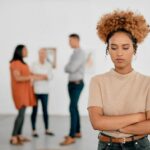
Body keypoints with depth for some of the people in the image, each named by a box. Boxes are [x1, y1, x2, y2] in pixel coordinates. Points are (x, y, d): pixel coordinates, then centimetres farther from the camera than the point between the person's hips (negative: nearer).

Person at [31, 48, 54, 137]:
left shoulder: (48, 65, 6)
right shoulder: (34, 65, 0)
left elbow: (51, 76, 0)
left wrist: (41, 76, -14)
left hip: (45, 91, 2)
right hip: (35, 90, -2)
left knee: (45, 110, 8)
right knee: (35, 110, 0)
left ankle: (47, 129, 17)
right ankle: (34, 130, 6)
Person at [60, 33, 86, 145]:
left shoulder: (80, 53, -16)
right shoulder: (74, 53, 16)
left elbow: (71, 68, -24)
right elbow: (67, 69, 14)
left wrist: (68, 67, -3)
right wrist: (69, 68, -8)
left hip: (77, 84, -10)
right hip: (71, 83, 10)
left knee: (72, 108, -16)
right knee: (74, 108, 14)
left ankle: (71, 137, -18)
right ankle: (77, 132, 25)